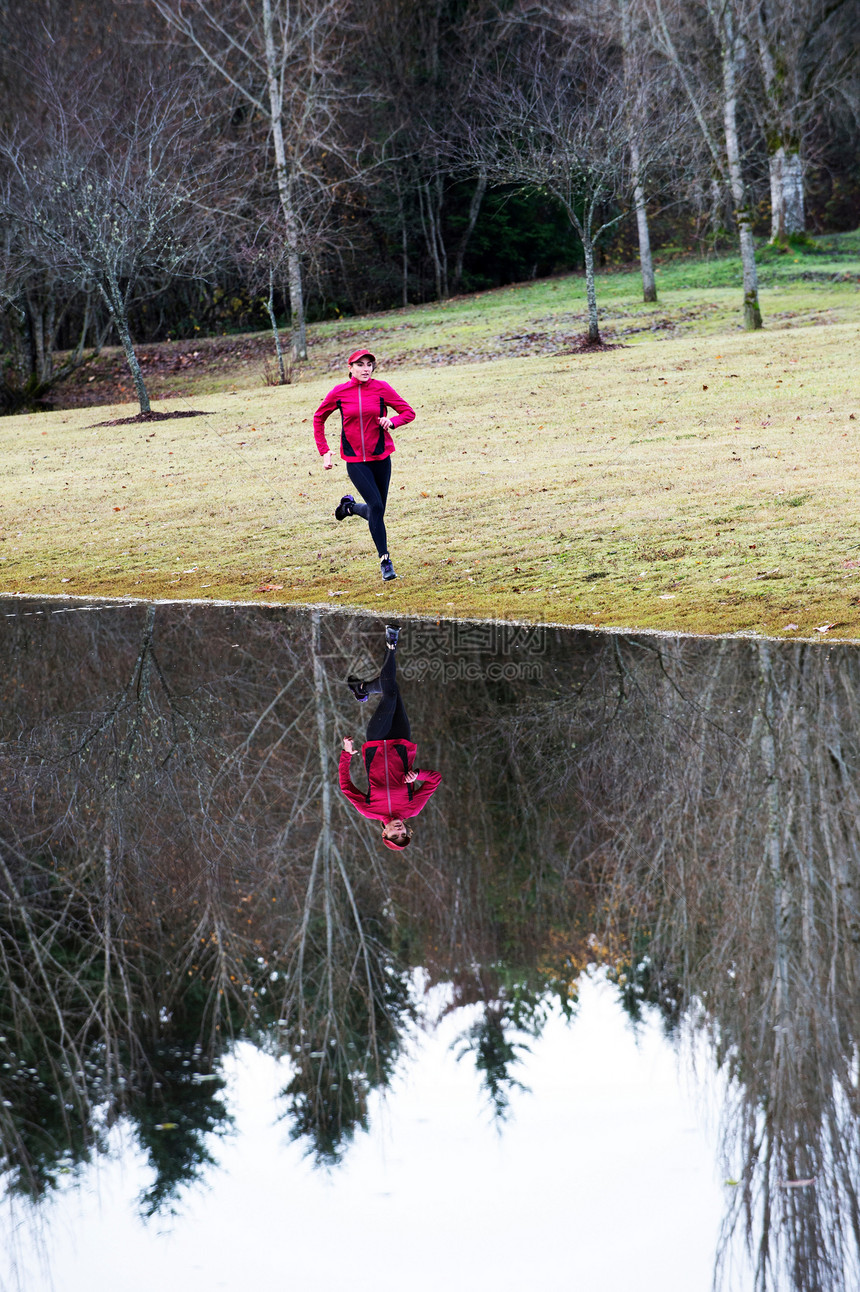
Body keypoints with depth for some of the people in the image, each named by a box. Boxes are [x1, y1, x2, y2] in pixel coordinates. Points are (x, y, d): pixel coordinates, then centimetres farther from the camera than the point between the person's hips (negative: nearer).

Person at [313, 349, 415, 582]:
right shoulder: (339, 393, -5)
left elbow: (409, 412, 1)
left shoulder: (381, 388, -5)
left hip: (381, 457, 2)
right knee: (376, 506, -15)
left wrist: (392, 421, -21)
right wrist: (324, 451, 3)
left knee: (377, 510, 9)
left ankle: (350, 505, 41)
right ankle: (385, 560, -6)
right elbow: (318, 418, 10)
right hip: (355, 460, -2)